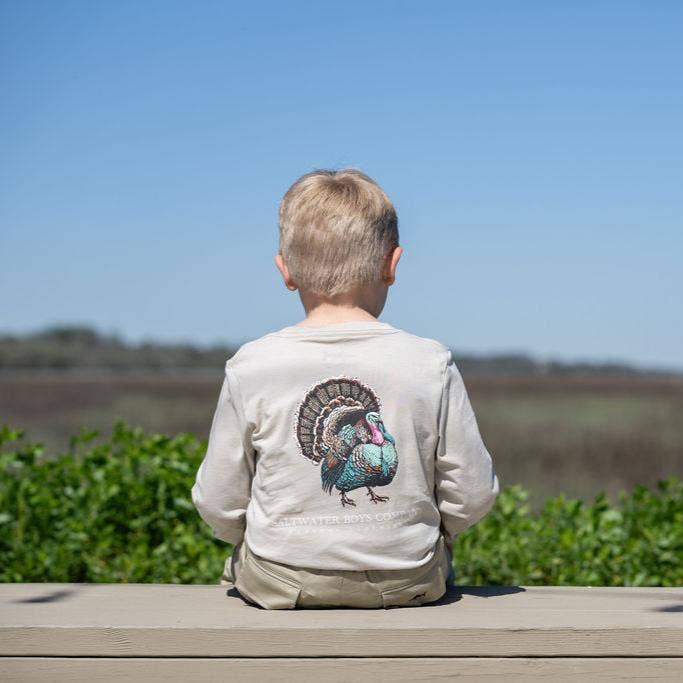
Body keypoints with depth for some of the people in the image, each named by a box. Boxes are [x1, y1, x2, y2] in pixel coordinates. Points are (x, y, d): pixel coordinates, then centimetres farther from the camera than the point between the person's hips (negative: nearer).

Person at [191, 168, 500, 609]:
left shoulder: (252, 366, -10)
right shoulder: (431, 363, -10)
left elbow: (219, 506, -3)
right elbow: (472, 497, -3)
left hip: (279, 584, 0)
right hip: (408, 582, 1)